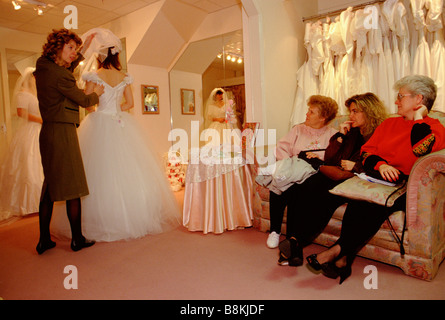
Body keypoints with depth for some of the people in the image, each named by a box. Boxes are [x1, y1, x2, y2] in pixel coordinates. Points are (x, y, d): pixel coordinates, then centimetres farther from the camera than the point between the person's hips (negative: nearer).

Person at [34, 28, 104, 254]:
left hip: (48, 132, 9)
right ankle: (77, 239, 12)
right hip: (63, 133, -9)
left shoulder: (42, 65, 11)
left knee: (50, 185, 13)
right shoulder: (60, 75, -15)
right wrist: (97, 93, 16)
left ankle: (44, 240, 20)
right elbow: (84, 100, -5)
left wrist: (83, 50, 33)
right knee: (73, 185, 1)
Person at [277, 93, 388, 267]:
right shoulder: (351, 132, 21)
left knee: (326, 197, -36)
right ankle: (293, 251, -27)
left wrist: (355, 166, -9)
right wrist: (340, 135, 7)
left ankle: (297, 240, -26)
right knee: (298, 190, -22)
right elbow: (329, 160, 16)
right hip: (337, 176, 6)